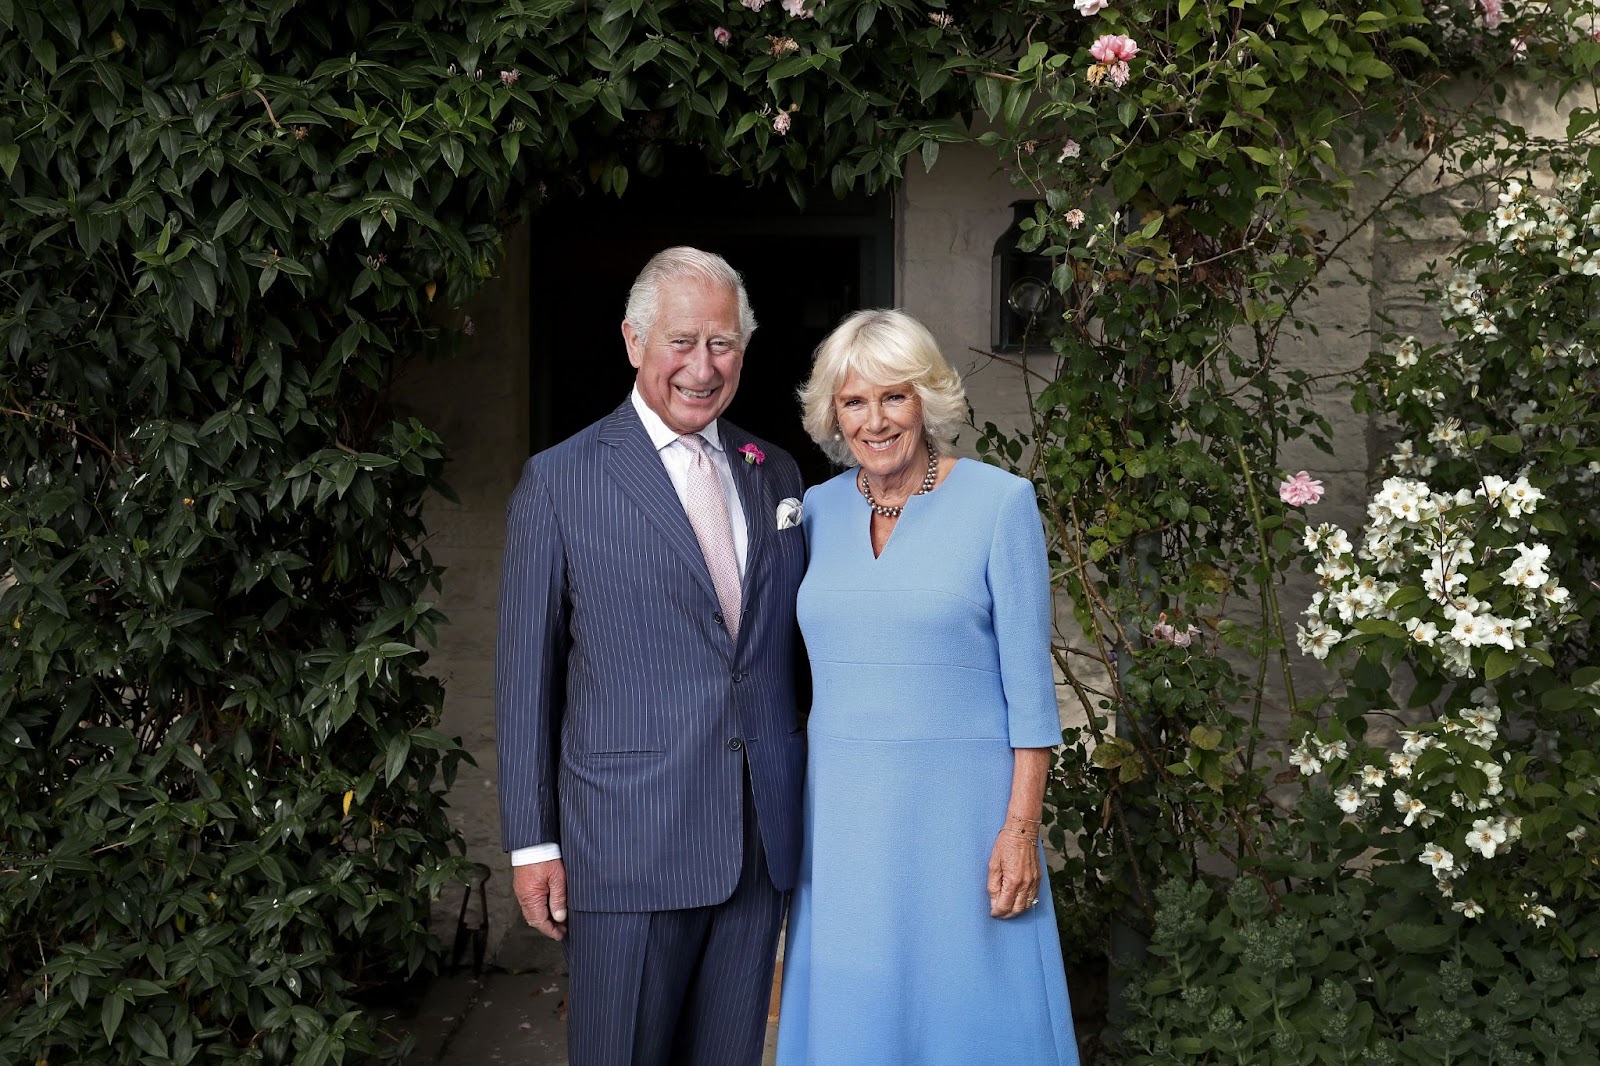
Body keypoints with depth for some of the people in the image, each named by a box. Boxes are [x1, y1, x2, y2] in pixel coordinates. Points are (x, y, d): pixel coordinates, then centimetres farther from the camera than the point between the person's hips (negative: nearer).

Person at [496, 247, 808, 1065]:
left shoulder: (776, 475, 10)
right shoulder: (559, 481, -4)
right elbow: (525, 673, -3)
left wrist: (809, 805, 10)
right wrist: (532, 842, -4)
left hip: (761, 843, 4)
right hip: (628, 845, -4)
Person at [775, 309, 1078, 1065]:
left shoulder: (999, 501, -5)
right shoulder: (818, 510, 6)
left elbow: (1028, 681, -6)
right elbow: (804, 676, 13)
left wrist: (1022, 828, -11)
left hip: (959, 805, -4)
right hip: (841, 813, 4)